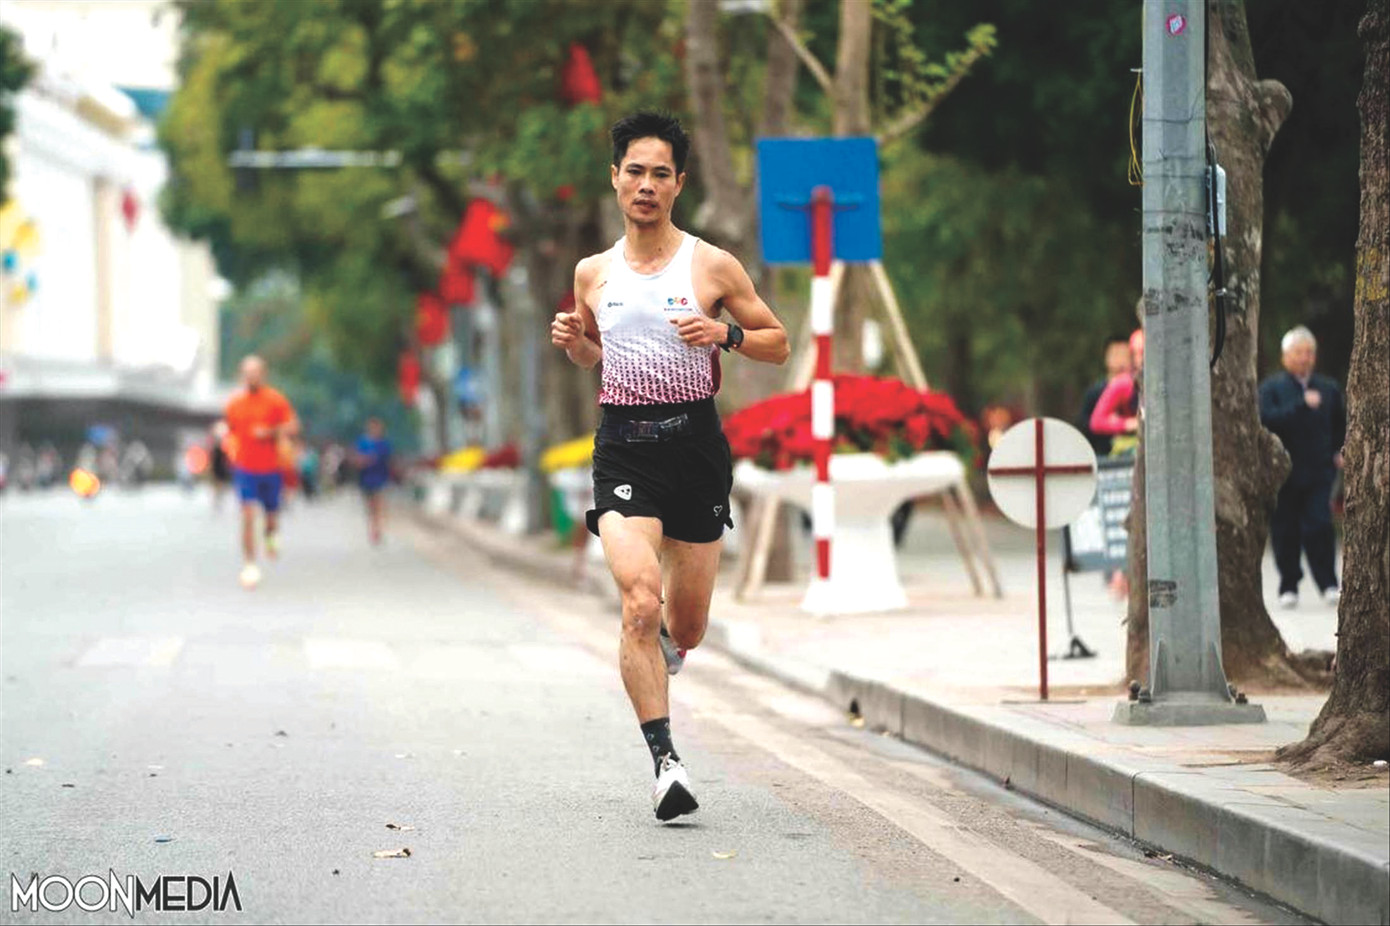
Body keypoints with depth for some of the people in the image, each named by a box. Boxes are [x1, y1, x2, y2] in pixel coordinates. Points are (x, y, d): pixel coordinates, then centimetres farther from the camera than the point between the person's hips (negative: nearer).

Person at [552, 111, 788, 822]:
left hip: (695, 441, 0)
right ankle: (664, 759, -18)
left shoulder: (713, 266, 1)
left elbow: (778, 344, 7)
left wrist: (726, 335, -12)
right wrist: (572, 342, 2)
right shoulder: (593, 273, 8)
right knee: (640, 602, -21)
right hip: (623, 445, 0)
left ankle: (663, 649, 46)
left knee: (686, 625, 8)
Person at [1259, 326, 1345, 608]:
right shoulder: (1271, 388, 0)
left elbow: (1340, 423, 26)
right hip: (1284, 473, -1)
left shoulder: (1328, 388, 11)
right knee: (1286, 532, 2)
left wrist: (1338, 452, 11)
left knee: (1319, 526, -10)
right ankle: (1288, 587, 13)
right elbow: (1267, 418, -18)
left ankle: (1328, 584, -5)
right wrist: (1302, 404, -24)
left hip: (1319, 471, 1)